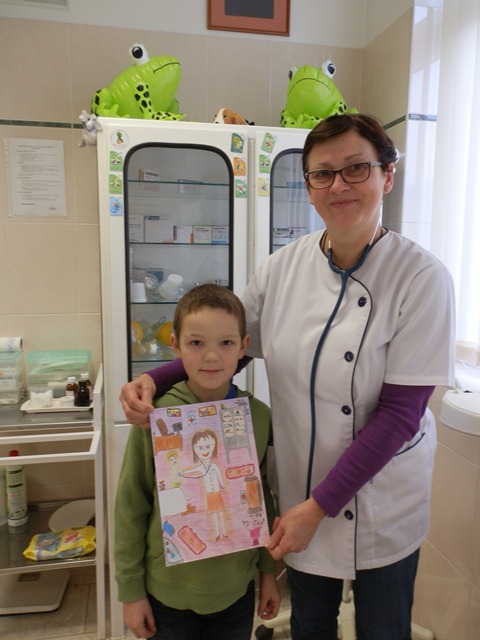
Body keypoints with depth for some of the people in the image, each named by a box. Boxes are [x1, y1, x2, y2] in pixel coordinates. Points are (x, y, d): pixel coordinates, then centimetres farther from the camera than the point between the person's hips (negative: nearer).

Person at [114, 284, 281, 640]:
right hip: (167, 593, -1)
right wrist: (130, 591, -3)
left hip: (236, 590, 2)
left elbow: (264, 499, 1)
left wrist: (269, 571, 7)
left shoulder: (259, 416, -11)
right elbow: (131, 508, -9)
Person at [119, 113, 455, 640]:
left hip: (382, 505, -2)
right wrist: (153, 380, -14)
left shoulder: (422, 278, -18)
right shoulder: (285, 265, -8)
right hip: (299, 492, 3)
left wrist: (319, 506, -18)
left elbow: (400, 412, -19)